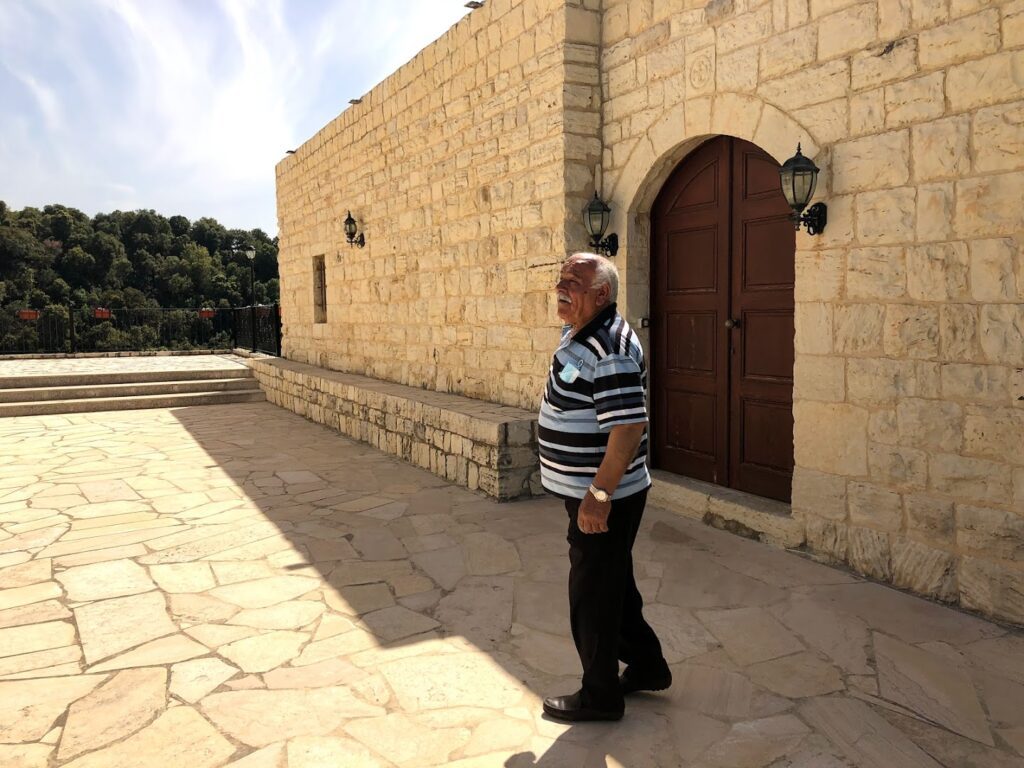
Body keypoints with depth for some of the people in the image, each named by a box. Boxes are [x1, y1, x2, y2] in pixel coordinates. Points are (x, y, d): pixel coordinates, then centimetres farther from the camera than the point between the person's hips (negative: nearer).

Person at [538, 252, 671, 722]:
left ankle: (600, 695, 23)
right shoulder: (579, 336, 9)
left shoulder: (609, 350, -24)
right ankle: (647, 666, 40)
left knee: (592, 596, 5)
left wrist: (599, 496, -28)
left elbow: (629, 426, -29)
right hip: (588, 490, 10)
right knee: (615, 585, 22)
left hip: (602, 499, -10)